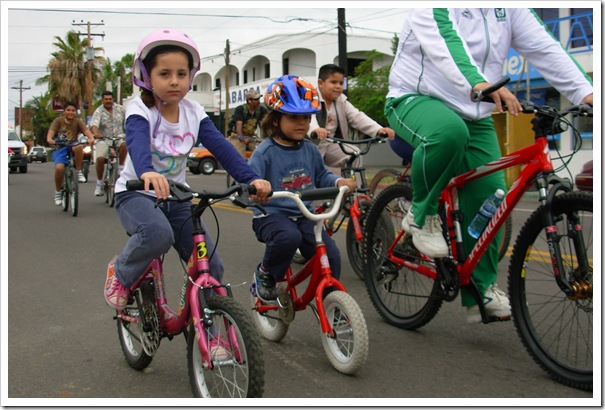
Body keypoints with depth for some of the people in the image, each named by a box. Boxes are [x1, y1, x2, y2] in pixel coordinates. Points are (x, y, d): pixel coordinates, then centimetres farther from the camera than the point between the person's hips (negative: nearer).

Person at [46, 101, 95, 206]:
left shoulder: (78, 122, 5)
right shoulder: (58, 121, 4)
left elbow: (86, 130, -12)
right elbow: (51, 131, -11)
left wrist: (91, 138, -34)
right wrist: (49, 139, -34)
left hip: (72, 146, 1)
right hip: (60, 148, -1)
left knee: (79, 147, -36)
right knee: (59, 168, -26)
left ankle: (79, 172, -18)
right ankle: (57, 192, -4)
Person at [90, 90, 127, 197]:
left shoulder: (120, 109, 7)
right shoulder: (98, 111, -4)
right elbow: (94, 124, -20)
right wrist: (96, 133, -41)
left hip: (118, 138, 2)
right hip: (103, 139, -2)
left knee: (124, 144, -33)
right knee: (100, 158, -22)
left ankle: (120, 168, -14)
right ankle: (99, 184, -6)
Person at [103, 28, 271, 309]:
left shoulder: (193, 112, -2)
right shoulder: (140, 110, -14)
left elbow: (220, 146, -14)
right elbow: (137, 142, -36)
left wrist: (251, 178, -30)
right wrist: (147, 173, -58)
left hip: (176, 197, 4)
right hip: (137, 193, -4)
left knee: (211, 267, -6)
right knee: (158, 233, -38)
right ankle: (120, 273, -6)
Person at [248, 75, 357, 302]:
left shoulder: (310, 150, 7)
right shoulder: (265, 152, -11)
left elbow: (322, 176, 22)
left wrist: (339, 181, 1)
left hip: (304, 215, 5)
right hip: (271, 214, -5)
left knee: (330, 255, -14)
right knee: (289, 237, -37)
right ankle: (265, 274, -5)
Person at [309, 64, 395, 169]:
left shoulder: (342, 101, 4)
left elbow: (357, 117, -8)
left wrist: (378, 129, -27)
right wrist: (315, 129, -62)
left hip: (331, 145, 5)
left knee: (354, 154, -15)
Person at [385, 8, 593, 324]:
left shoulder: (510, 10, 5)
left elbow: (543, 47, -5)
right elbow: (445, 43, -31)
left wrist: (585, 93, -19)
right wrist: (479, 84, -51)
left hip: (474, 116, 6)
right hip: (414, 100, -6)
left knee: (489, 198, -5)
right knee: (450, 131, -40)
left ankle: (480, 291, 8)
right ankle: (422, 215, -15)